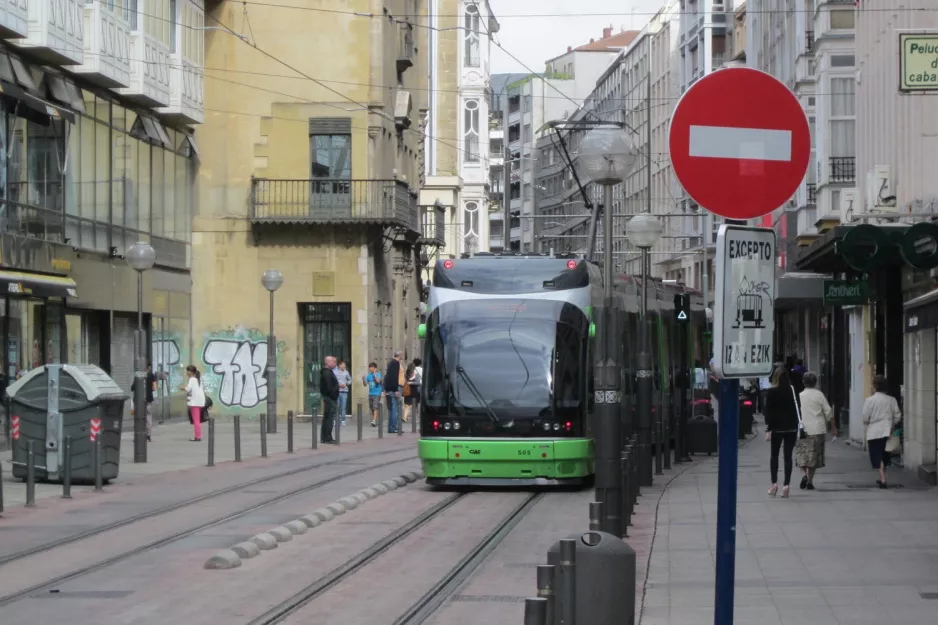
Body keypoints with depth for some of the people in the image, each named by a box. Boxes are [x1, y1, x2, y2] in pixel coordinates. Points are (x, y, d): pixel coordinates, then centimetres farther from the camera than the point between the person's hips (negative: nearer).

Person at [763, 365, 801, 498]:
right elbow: (798, 409, 2)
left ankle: (774, 483, 4)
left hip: (777, 428, -2)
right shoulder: (792, 391, -1)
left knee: (774, 455, 13)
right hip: (791, 428, 2)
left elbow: (768, 411, -8)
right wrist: (798, 427, 7)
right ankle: (786, 485, -3)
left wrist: (768, 429, -5)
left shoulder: (771, 392, -8)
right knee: (788, 456, 3)